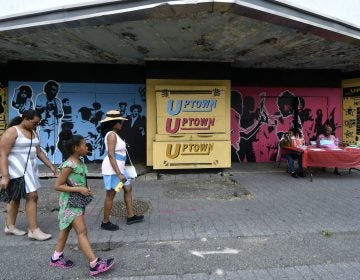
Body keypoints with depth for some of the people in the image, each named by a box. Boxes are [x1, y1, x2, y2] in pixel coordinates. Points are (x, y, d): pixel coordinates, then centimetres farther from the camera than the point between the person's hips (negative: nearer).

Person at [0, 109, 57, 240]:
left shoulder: (33, 133, 10)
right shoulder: (12, 132, -13)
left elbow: (39, 151, 16)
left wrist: (51, 166, 13)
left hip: (30, 168, 8)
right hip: (18, 169, -8)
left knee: (17, 196, 16)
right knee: (32, 196, -10)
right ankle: (34, 230, -3)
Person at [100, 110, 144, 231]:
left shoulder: (114, 134, 11)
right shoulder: (112, 135, -18)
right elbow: (111, 155, -24)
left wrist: (120, 171, 19)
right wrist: (119, 173, -27)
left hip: (118, 168, 10)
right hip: (112, 169, -10)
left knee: (128, 189, 15)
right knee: (110, 195, 2)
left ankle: (131, 216, 26)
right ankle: (105, 222, 17)